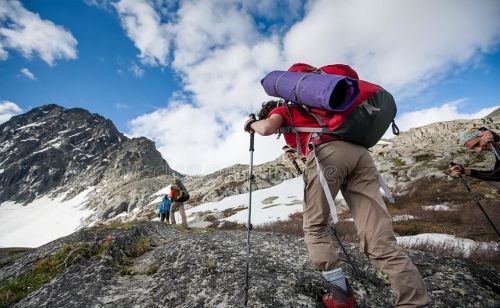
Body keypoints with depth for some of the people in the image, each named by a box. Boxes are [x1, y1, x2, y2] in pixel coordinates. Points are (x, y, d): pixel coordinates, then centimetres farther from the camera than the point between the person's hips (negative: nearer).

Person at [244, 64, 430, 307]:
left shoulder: (282, 110, 23)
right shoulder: (307, 111, 42)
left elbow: (267, 128, 2)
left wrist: (252, 124, 21)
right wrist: (297, 148, 50)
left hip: (327, 153, -7)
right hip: (359, 151, 7)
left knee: (314, 227, 10)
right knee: (381, 241, -2)